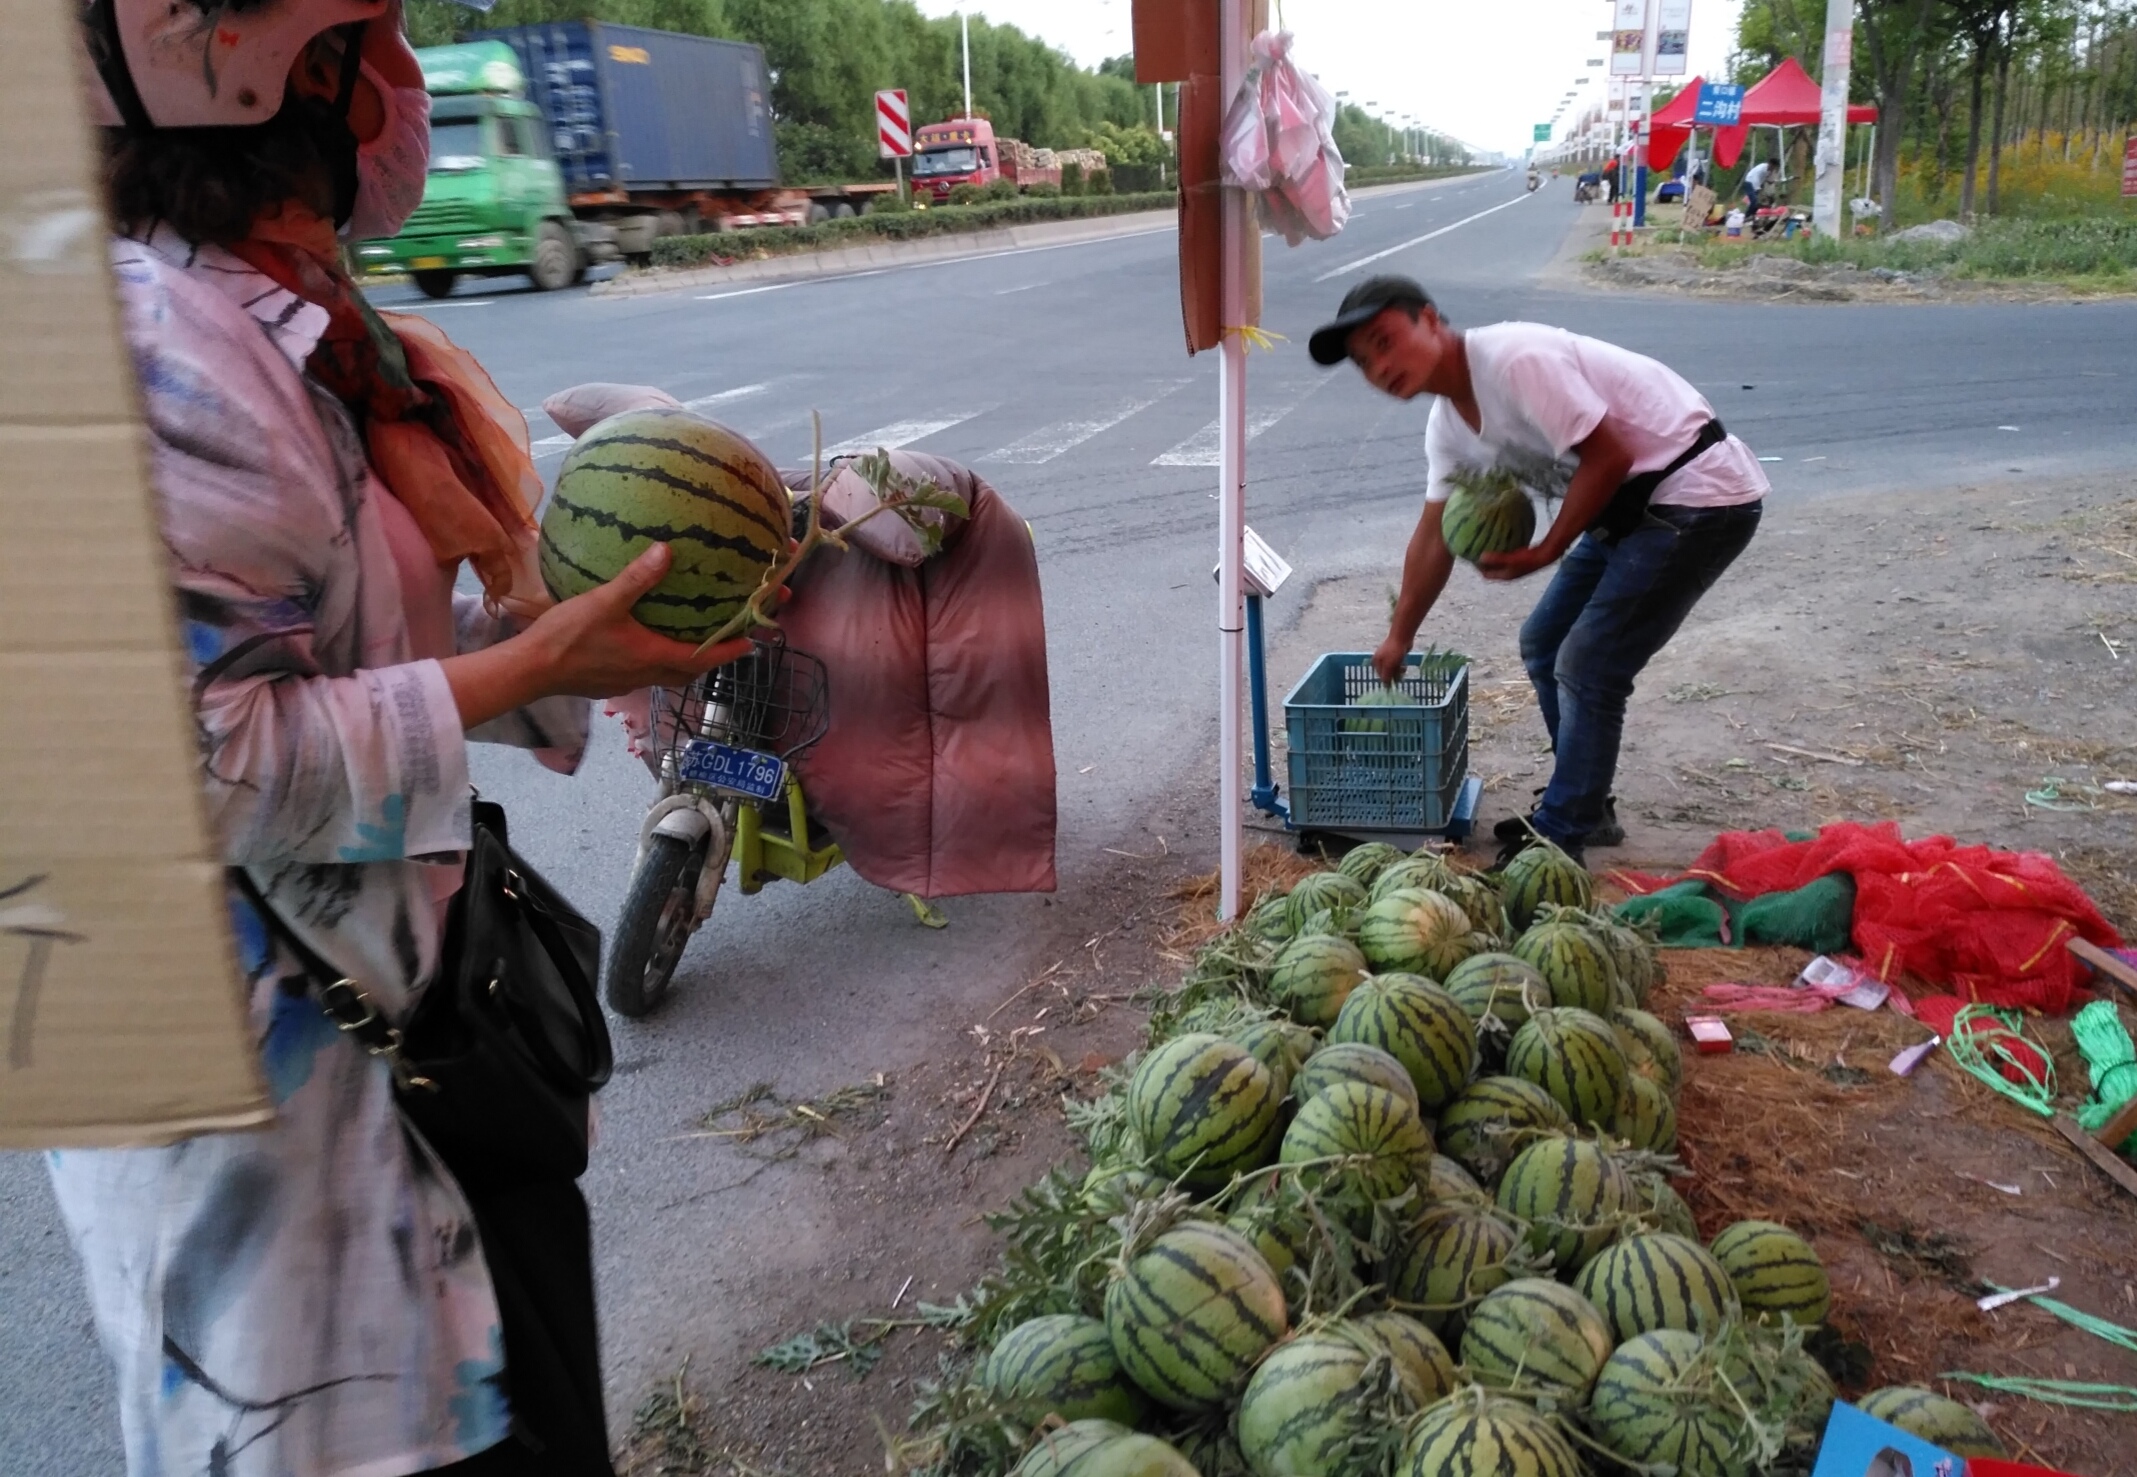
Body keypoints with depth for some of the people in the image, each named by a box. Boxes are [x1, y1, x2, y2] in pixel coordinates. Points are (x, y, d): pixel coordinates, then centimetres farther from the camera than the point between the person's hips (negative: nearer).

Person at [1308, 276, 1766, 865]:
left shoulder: (1515, 359, -24)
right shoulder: (1448, 424, 4)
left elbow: (1608, 457, -23)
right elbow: (1434, 538, 14)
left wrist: (1544, 552, -14)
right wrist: (1399, 638, 20)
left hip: (1697, 497, -9)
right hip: (1631, 504, 9)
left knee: (1586, 669, -9)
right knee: (1543, 645, 14)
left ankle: (1559, 841, 5)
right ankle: (1582, 809, 29)